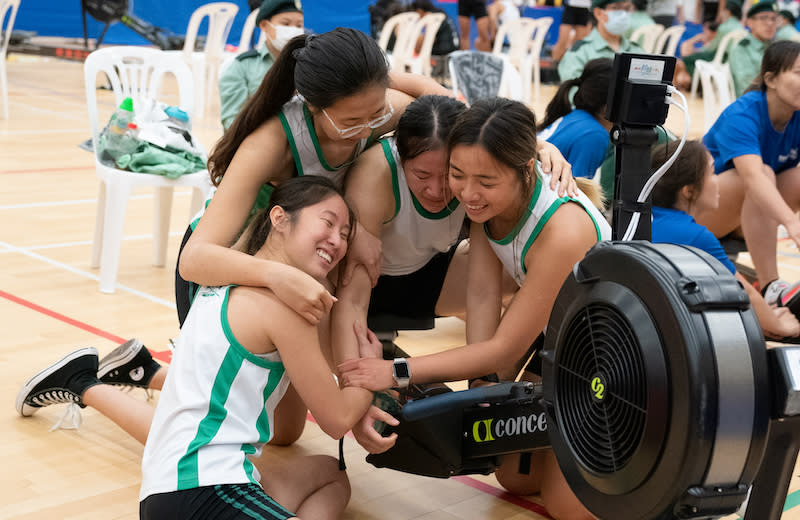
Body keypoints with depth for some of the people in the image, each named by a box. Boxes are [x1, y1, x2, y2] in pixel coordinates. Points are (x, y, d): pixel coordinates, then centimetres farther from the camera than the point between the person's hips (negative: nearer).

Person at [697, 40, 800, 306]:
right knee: (765, 173, -33)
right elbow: (753, 176, -45)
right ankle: (769, 288, -37)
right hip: (700, 209, -5)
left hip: (748, 216, 6)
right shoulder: (742, 116, -28)